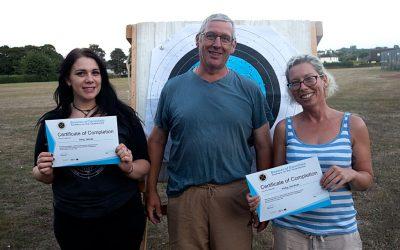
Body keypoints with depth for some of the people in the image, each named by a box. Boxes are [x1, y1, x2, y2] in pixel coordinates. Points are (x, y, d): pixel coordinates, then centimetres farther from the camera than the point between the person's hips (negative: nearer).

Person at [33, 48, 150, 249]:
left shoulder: (123, 116, -7)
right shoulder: (52, 121, -2)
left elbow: (144, 165, -2)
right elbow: (41, 175, 7)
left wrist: (129, 168, -22)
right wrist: (44, 172, -15)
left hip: (122, 219, -1)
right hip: (70, 222, 2)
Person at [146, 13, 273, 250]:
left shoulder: (250, 90, 2)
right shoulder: (173, 88, 3)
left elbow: (264, 146, 5)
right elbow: (157, 141, 7)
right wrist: (151, 191, 5)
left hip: (236, 195, 0)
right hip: (183, 195, 1)